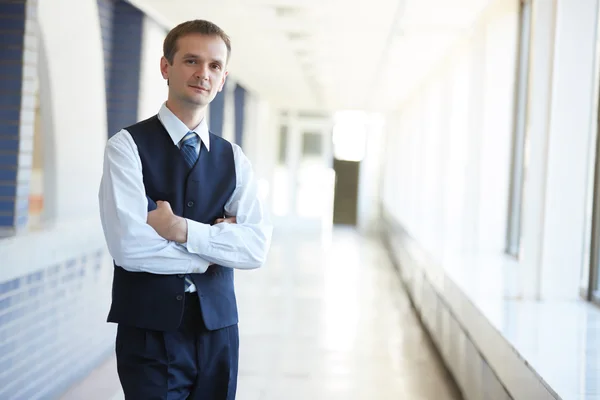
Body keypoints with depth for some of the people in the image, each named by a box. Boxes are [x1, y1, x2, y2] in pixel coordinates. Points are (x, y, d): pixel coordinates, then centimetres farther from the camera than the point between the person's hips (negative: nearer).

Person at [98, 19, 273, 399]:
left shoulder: (234, 158, 7)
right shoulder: (127, 145, -6)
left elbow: (256, 248, -5)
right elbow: (129, 246, -18)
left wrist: (183, 229, -18)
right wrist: (217, 244, -8)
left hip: (218, 328, 4)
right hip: (150, 332, -4)